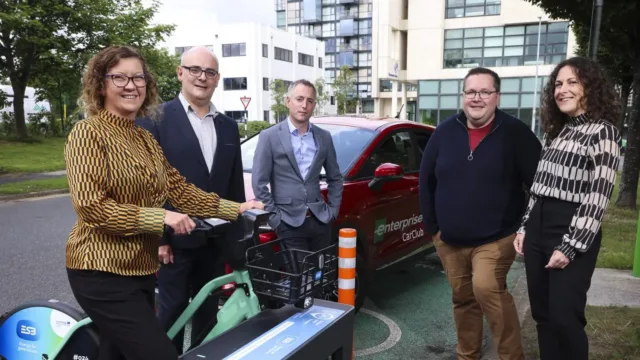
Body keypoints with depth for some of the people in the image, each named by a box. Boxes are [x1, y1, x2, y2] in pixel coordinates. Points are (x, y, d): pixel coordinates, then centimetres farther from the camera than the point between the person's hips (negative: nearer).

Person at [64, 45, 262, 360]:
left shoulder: (146, 139, 12)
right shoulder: (88, 133, -10)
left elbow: (179, 189, 9)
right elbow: (91, 207, -19)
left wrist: (234, 208, 3)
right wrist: (161, 217, -23)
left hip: (140, 270, 7)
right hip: (103, 272, -7)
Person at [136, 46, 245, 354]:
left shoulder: (228, 126, 10)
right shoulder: (155, 119, -6)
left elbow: (235, 185, 12)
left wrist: (237, 233, 9)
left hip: (215, 240, 5)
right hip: (176, 238, -5)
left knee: (208, 312, 17)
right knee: (172, 311, 8)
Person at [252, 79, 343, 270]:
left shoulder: (324, 137, 8)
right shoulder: (270, 136, -4)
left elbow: (335, 178, 16)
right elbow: (259, 182, -5)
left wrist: (332, 210, 7)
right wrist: (275, 217, -8)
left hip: (320, 220, 4)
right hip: (289, 223, -4)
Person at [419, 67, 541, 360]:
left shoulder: (516, 133, -8)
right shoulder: (445, 132, 1)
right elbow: (427, 181, 8)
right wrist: (431, 225, 6)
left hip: (496, 238, -4)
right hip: (449, 239, 4)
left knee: (487, 289, -22)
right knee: (462, 298, 13)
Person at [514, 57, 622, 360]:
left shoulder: (603, 132, -7)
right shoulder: (555, 132, 15)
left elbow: (597, 198, -14)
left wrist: (571, 247, -17)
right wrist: (524, 227, 11)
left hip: (571, 232, -7)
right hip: (537, 228, 7)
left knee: (564, 317, -3)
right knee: (541, 314, 12)